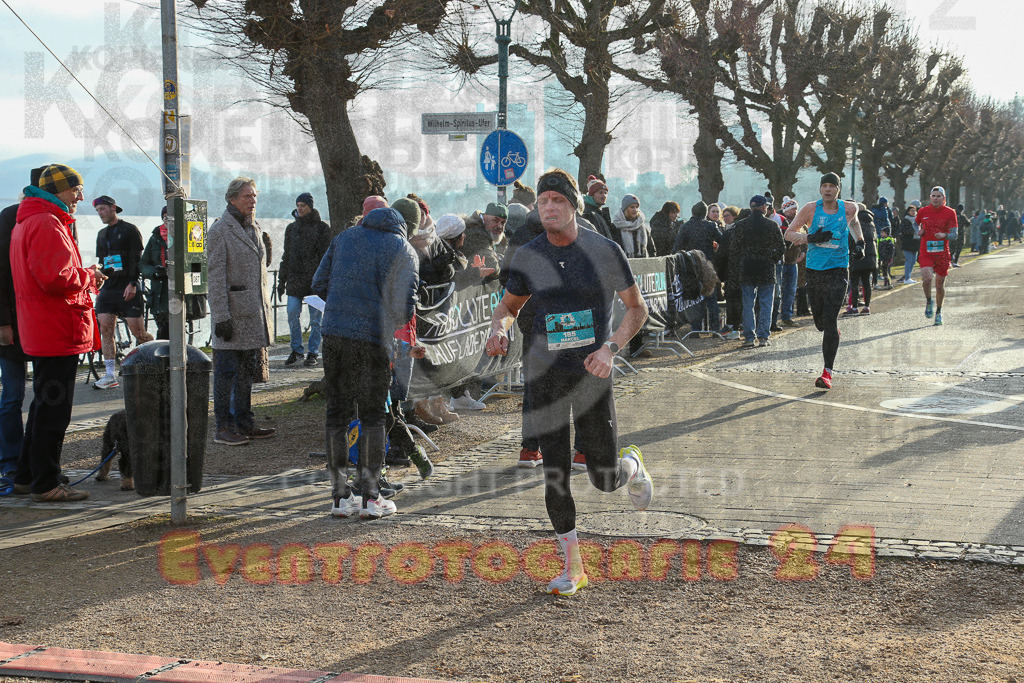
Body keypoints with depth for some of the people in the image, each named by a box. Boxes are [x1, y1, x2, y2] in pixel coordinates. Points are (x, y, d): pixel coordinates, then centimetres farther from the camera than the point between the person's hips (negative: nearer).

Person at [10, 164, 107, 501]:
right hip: (58, 333, -11)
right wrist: (89, 277, -9)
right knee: (54, 409, -4)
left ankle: (26, 477, 26)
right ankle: (46, 484, 2)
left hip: (41, 332, 11)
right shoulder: (47, 224, -16)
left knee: (44, 406, 19)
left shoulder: (27, 222, 20)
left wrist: (83, 275, 13)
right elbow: (56, 278, -26)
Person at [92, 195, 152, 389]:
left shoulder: (129, 230, -1)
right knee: (105, 329, -2)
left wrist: (132, 284, -16)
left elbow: (137, 259, -8)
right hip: (108, 287, 6)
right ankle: (110, 375, 0)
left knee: (138, 331, -9)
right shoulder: (102, 234, 19)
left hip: (128, 288, -6)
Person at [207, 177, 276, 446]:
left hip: (253, 312, 8)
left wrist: (265, 307, 18)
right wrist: (221, 317, -18)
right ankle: (223, 428, 1)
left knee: (247, 370, 13)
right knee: (226, 371, -3)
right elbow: (216, 276, -13)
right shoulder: (220, 230, -10)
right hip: (232, 311, -8)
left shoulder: (253, 228, 15)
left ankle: (244, 423, 21)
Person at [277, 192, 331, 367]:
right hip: (294, 280, 4)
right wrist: (282, 280, 15)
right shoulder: (291, 228, 14)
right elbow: (286, 255, 19)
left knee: (315, 319, 0)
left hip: (314, 280, -4)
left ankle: (313, 353, 8)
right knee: (293, 316, 2)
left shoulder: (321, 228, 0)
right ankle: (296, 351, 13)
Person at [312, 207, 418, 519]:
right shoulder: (403, 251, 3)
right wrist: (396, 321, 18)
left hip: (333, 331, 4)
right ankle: (370, 497, 7)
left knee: (337, 412, 10)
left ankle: (340, 496, 15)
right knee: (372, 416, 6)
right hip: (372, 338, -4)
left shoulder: (344, 237, 15)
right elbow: (405, 306, -3)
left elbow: (319, 284, 13)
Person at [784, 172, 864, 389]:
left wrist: (859, 242, 15)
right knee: (819, 321, 10)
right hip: (814, 270, 2)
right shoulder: (810, 209, -3)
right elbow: (789, 233, 1)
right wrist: (811, 238, -15)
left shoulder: (849, 208, 1)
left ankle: (827, 373, -14)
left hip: (838, 270, -2)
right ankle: (832, 333, 50)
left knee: (830, 320, -14)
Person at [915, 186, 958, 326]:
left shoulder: (950, 213, -2)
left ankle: (938, 312, 27)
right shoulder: (923, 211, 3)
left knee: (940, 284, 6)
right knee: (927, 279, -23)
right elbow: (916, 223, 25)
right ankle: (928, 301, 7)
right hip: (926, 253, 0)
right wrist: (919, 231, 4)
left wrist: (944, 235, -24)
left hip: (942, 254, 0)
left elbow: (954, 235, -3)